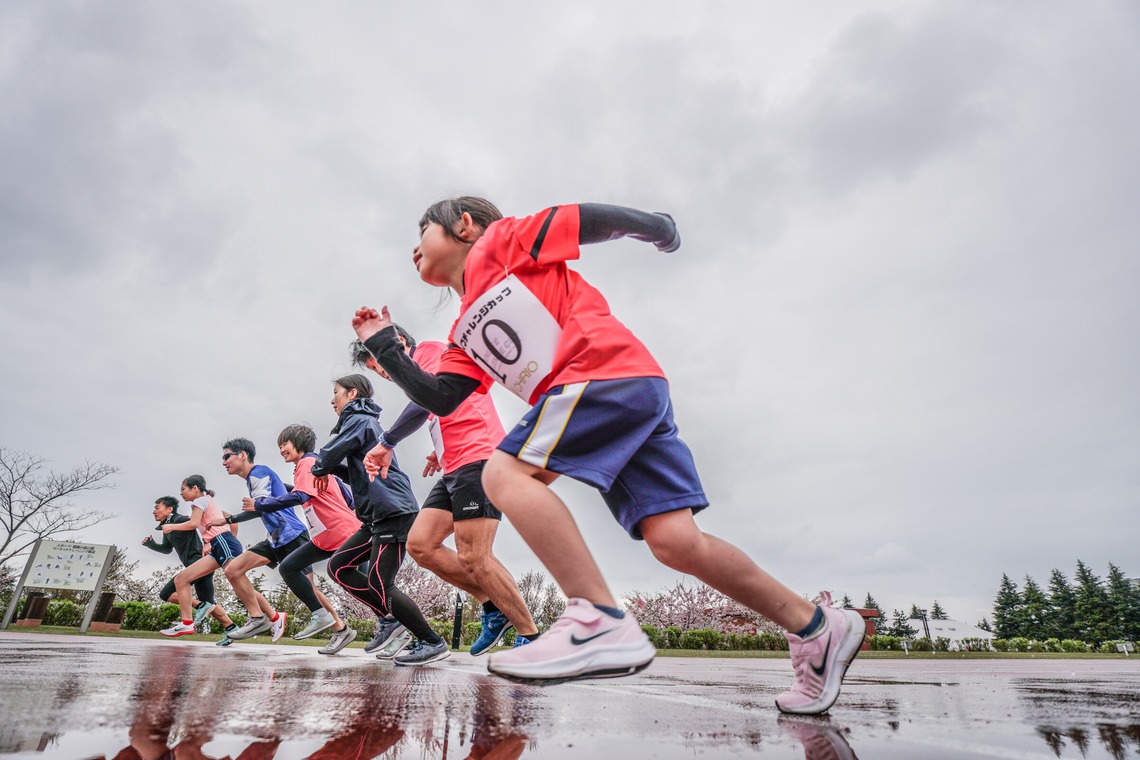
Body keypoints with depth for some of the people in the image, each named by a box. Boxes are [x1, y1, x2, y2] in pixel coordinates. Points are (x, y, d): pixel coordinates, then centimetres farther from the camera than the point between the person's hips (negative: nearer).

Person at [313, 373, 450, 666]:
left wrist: (319, 468, 8)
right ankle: (389, 618, 10)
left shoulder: (359, 419, -4)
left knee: (379, 585, -11)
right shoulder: (364, 421, 26)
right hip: (378, 516, 10)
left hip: (393, 512, -10)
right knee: (338, 567, 9)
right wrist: (333, 469, 12)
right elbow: (358, 474, 30)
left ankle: (433, 643, -3)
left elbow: (330, 454, -15)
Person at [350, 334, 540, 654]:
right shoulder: (421, 373, 26)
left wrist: (387, 443, -9)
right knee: (419, 544, 2)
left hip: (478, 460, -10)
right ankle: (494, 607, 11)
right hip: (454, 469, 10)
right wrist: (442, 451, 15)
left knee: (473, 558, -12)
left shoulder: (429, 349, -1)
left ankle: (530, 636, 1)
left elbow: (424, 403, -18)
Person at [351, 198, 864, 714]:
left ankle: (600, 622, -24)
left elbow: (593, 219, 8)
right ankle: (816, 628, 11)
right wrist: (384, 346, 23)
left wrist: (656, 226, 17)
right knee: (675, 542, -3)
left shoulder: (499, 240, 9)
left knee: (504, 473, -17)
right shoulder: (466, 335, 28)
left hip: (609, 369, -7)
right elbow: (438, 399, 17)